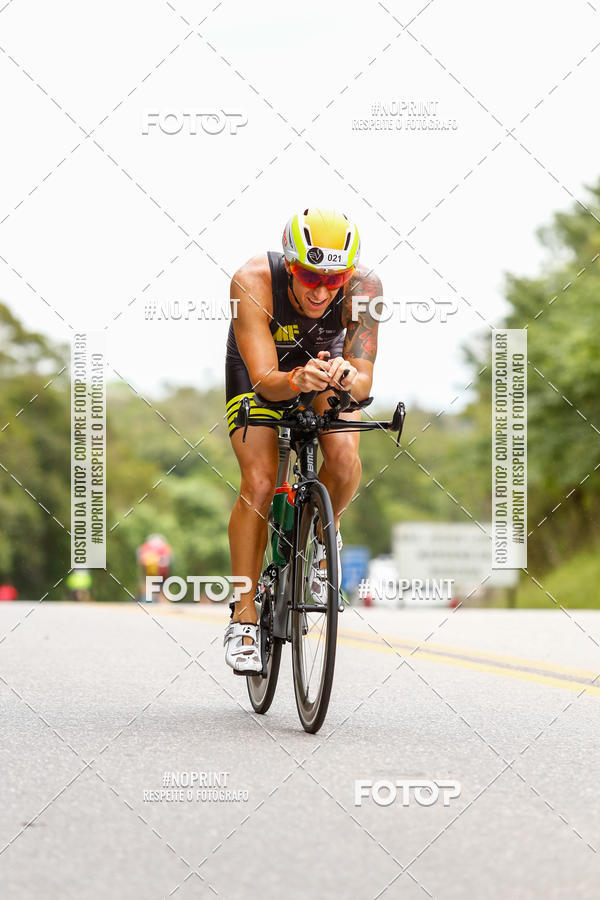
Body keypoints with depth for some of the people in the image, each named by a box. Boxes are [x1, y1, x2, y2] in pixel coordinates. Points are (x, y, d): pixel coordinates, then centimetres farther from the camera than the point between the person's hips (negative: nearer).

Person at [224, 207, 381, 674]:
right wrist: (296, 380, -61)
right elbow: (265, 381, -39)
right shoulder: (253, 282, -38)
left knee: (343, 456, -25)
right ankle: (244, 618, -8)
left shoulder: (363, 286, -33)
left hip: (327, 362, 1)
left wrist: (348, 378, -57)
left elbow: (364, 379, -34)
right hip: (259, 372, -1)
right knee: (259, 482, -19)